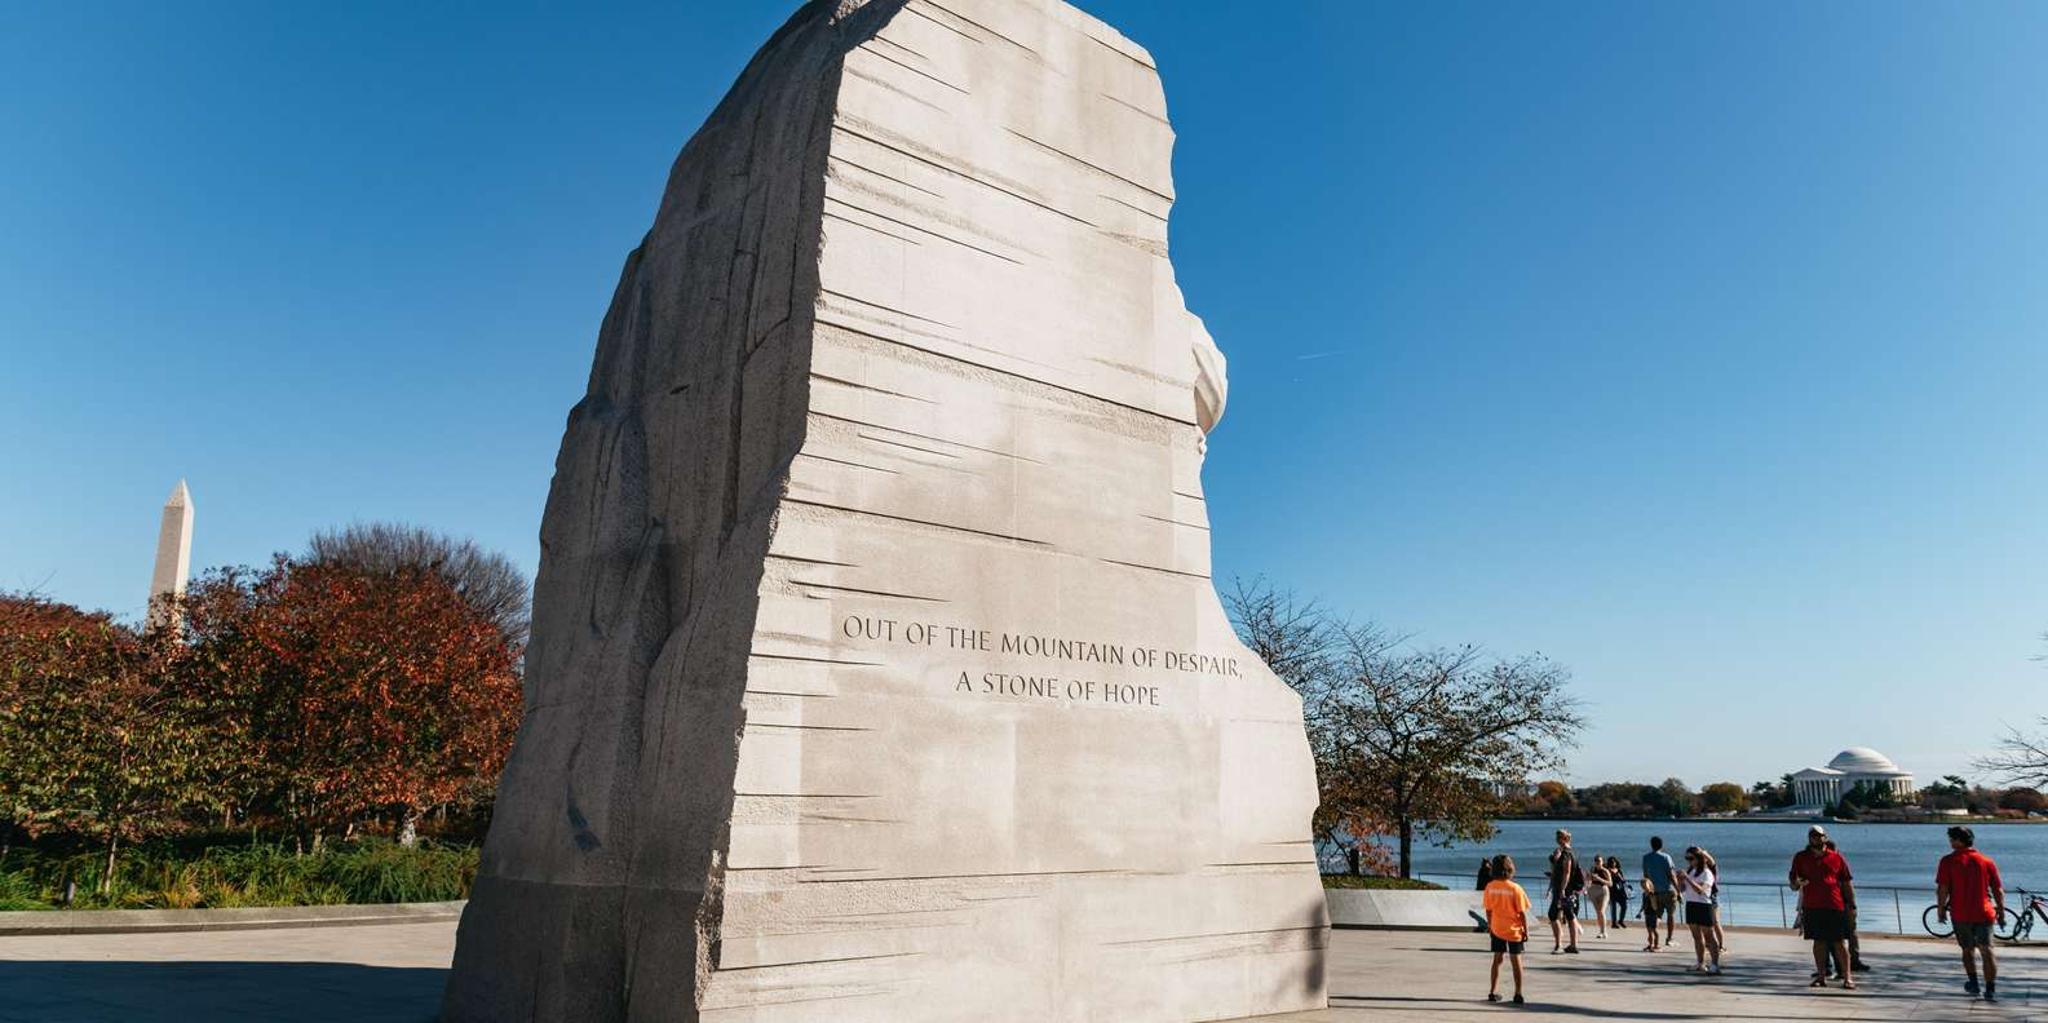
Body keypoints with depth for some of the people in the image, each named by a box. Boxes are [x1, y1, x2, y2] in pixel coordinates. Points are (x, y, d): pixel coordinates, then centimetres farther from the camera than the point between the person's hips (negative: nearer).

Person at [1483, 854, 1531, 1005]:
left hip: (1497, 929, 3)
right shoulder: (1515, 888, -17)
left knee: (1497, 959, 14)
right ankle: (1518, 994, 11)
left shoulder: (1490, 887, -8)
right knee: (1516, 961, 9)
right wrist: (1525, 930, -1)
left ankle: (1493, 992, 16)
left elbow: (1488, 909, 0)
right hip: (1514, 930, -3)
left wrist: (1489, 925, 14)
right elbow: (1521, 912, -13)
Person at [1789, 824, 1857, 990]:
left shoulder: (1836, 858, 6)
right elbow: (1793, 885, 10)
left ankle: (1847, 977, 7)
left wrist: (1852, 905, 4)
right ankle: (1821, 976, 12)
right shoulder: (1801, 858, 8)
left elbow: (1847, 882, 9)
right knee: (1818, 941, 6)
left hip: (1835, 906, -1)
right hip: (1812, 906, 1)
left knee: (1839, 942, -1)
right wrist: (1797, 883, -13)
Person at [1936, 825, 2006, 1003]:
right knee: (1987, 950, 3)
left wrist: (1941, 909, 2)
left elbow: (1942, 889, -10)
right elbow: (1998, 890, 4)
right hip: (1984, 913, 1)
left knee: (1968, 949, 18)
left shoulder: (1948, 861, -6)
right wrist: (2001, 911, 16)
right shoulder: (1987, 861, 2)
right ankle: (1990, 990, -2)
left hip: (1961, 914, -1)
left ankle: (1973, 983, 22)